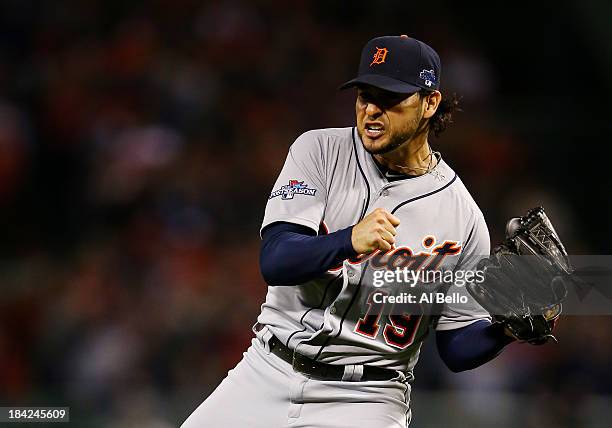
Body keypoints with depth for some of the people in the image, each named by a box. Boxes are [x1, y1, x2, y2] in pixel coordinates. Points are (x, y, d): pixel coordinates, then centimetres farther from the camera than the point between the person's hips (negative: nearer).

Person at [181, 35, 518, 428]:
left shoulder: (463, 216, -3)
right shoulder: (319, 151, -1)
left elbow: (458, 347, 3)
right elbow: (274, 262, -15)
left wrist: (508, 326, -18)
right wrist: (350, 241, -32)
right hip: (268, 375, 2)